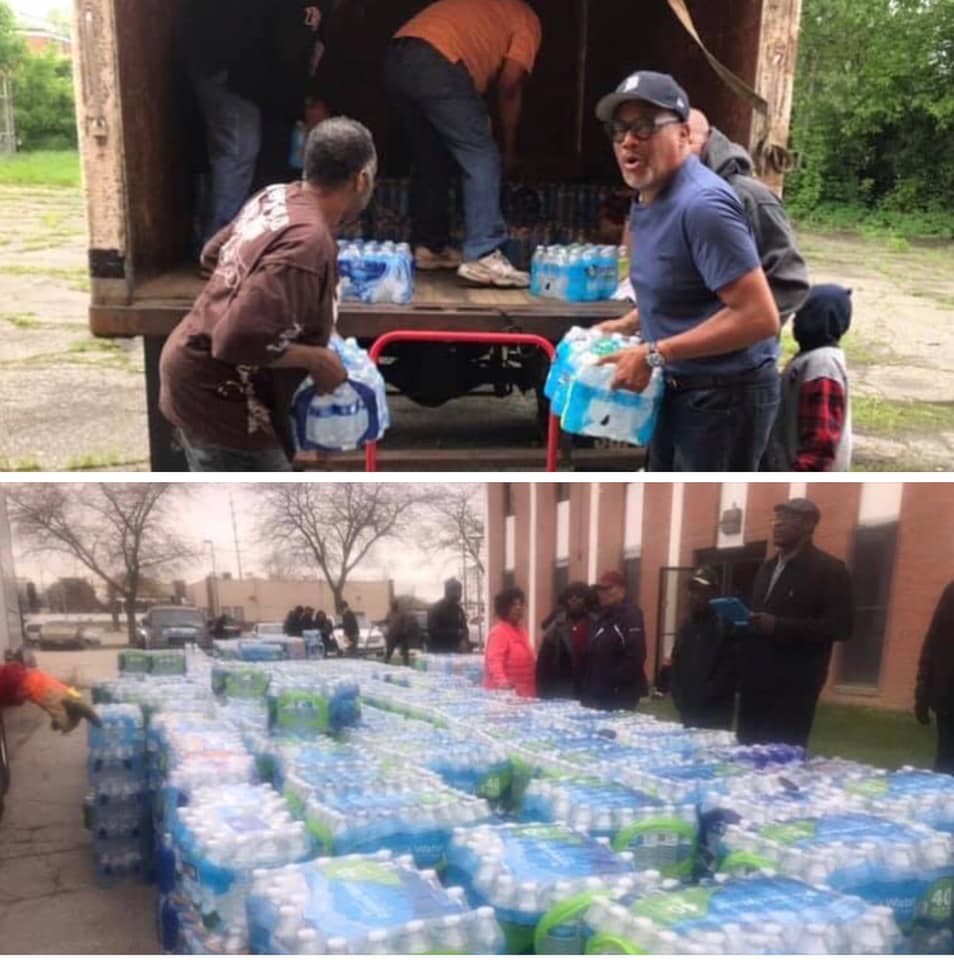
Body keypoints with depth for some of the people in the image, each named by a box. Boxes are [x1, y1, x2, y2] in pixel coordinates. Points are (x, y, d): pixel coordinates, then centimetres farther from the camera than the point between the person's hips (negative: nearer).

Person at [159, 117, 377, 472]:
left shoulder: (276, 198, 2)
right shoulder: (308, 242, -27)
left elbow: (214, 253, 19)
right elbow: (240, 339, -34)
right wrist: (317, 360, -18)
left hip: (202, 378, 10)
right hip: (216, 394, -10)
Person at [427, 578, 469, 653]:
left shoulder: (459, 609, 12)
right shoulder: (436, 609, -7)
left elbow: (464, 628, 17)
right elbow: (433, 631, -15)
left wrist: (464, 640, -6)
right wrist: (456, 632, -20)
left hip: (455, 651, 6)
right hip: (439, 652, -6)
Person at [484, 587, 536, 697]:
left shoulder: (521, 630, 15)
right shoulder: (499, 632, -14)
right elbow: (494, 661, -28)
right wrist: (502, 681, -45)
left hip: (523, 693, 9)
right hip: (504, 693, -9)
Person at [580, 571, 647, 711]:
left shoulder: (631, 616, -12)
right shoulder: (600, 617, 15)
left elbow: (635, 658, -21)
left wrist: (615, 683, -21)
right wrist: (586, 691, 9)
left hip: (620, 694, -8)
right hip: (597, 692, 8)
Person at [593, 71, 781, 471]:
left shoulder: (701, 204, -24)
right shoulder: (649, 201, 7)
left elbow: (758, 316, -28)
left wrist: (654, 354, -25)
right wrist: (626, 326, 10)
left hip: (724, 395, -10)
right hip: (679, 389, 10)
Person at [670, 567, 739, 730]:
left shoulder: (727, 626, -10)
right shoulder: (687, 625, 12)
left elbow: (729, 672, -14)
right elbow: (677, 665, 14)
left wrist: (702, 699, -14)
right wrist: (679, 699, 1)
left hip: (715, 714, -6)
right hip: (688, 711, 6)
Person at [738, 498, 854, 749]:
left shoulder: (829, 569, -7)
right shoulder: (768, 567, 17)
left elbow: (840, 626, -15)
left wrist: (779, 626, -22)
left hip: (794, 684, -7)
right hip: (755, 680, 7)